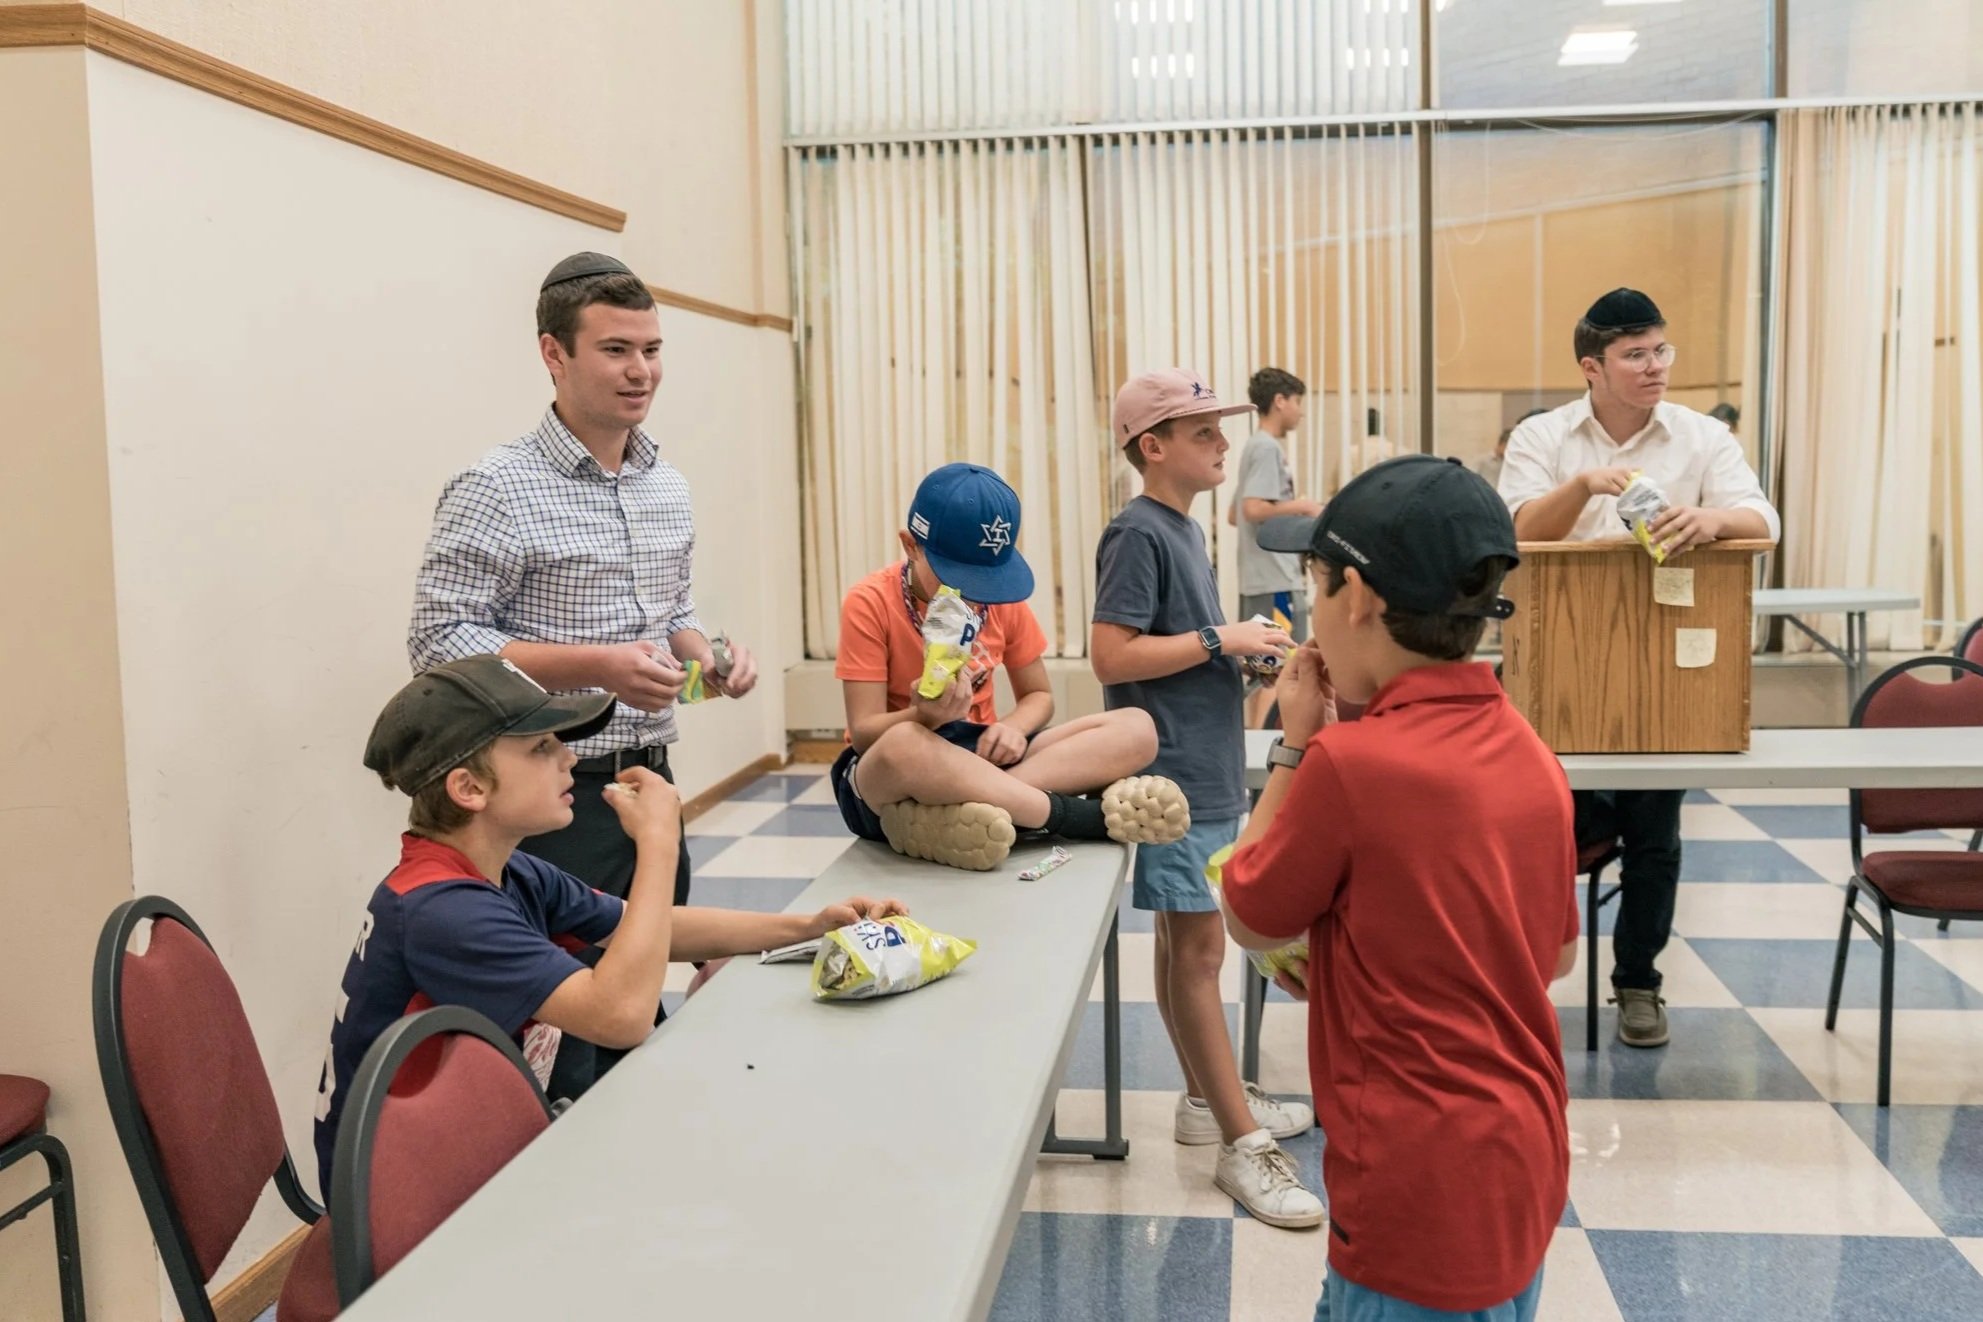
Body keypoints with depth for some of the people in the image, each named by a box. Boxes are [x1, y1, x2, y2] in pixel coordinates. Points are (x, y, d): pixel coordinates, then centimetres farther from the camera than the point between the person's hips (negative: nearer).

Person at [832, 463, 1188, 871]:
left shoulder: (1004, 600, 2)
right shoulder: (870, 604, -12)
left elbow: (1039, 695, 11)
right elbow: (864, 733, -15)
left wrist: (1012, 727, -14)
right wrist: (925, 716, -37)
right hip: (885, 778, -5)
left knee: (1136, 728, -14)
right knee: (904, 745, -44)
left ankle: (957, 808, -33)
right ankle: (1084, 817, -29)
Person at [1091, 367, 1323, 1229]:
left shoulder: (1181, 529, 14)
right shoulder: (1137, 534, -14)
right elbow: (1112, 657, -21)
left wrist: (1243, 646, 8)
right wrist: (1220, 639, -18)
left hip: (1207, 769, 9)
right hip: (1172, 776, -9)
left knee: (1187, 940, 17)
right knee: (1198, 947, -5)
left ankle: (1207, 1099, 28)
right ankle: (1241, 1144, -1)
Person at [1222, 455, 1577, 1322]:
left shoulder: (1350, 761, -23)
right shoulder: (1531, 756, 0)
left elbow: (1248, 922, -6)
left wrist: (1294, 747, -2)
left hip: (1428, 1193, -7)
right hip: (1520, 1163, 8)